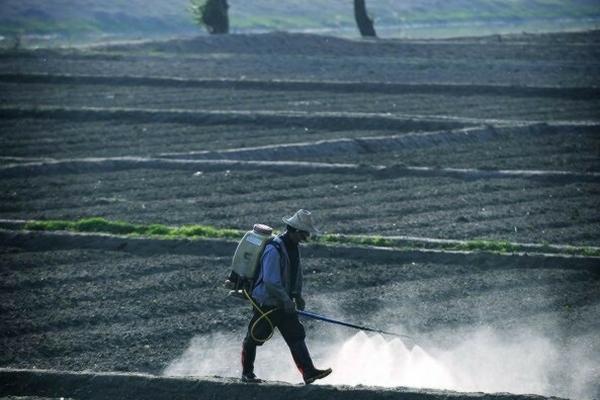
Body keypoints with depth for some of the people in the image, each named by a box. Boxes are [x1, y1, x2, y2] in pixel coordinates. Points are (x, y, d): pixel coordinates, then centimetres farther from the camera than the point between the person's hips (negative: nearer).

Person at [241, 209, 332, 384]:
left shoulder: (293, 247, 6)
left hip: (283, 303, 9)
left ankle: (309, 372, -7)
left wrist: (297, 295, 14)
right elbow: (270, 281, -28)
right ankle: (247, 372, 21)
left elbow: (296, 272, 21)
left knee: (296, 336, -1)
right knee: (255, 337, 6)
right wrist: (286, 300, -23)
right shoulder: (274, 249, -24)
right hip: (266, 303, -9)